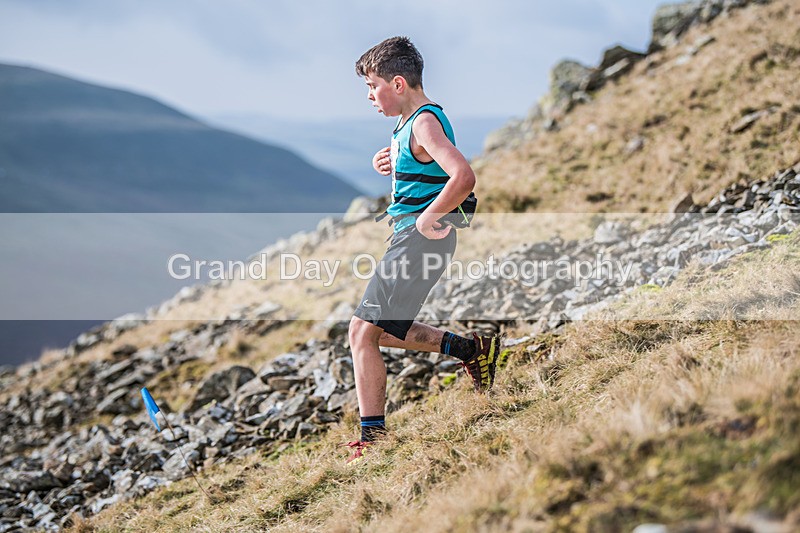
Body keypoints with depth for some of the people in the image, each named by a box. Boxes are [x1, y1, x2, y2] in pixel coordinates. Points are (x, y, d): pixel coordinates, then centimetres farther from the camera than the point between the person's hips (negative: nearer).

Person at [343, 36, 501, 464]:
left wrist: (428, 218, -22)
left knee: (364, 331, -9)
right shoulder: (410, 123, 14)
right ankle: (471, 349, 22)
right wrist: (391, 164, 12)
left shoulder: (425, 123, -16)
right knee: (380, 330, 19)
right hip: (409, 237, 11)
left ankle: (373, 436, -4)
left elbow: (463, 177, -32)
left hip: (420, 238, -11)